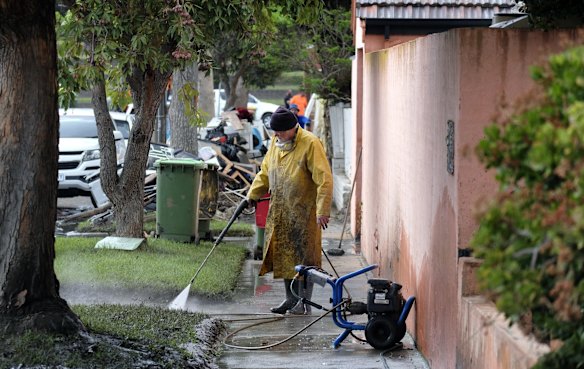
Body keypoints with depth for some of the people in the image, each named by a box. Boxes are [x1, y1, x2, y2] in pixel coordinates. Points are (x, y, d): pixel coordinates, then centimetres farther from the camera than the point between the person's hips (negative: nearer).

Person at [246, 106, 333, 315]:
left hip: (303, 211, -7)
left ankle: (304, 301, 6)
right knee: (284, 255, 11)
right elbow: (265, 172, 23)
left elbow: (324, 179, -18)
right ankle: (291, 299, 22)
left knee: (303, 256, -2)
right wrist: (253, 194, 15)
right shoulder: (276, 143, 10)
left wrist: (323, 210, -23)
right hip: (280, 211, 7)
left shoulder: (310, 143, -14)